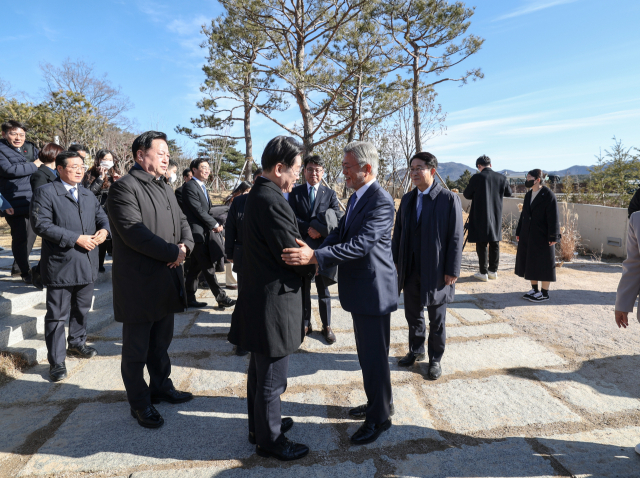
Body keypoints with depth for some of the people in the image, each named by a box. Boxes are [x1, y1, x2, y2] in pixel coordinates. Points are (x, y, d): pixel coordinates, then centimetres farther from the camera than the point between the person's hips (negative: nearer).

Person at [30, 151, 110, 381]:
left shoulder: (88, 195, 15)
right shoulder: (45, 193, -7)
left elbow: (101, 216, 16)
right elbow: (41, 224, -17)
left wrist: (104, 229, -9)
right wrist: (75, 238, -21)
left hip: (87, 265, 7)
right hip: (60, 265, -6)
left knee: (82, 309, 21)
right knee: (57, 315, 3)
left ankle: (76, 343, 41)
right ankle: (56, 361, 13)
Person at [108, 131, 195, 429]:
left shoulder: (164, 188, 15)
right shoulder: (124, 187, -13)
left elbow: (182, 221, 14)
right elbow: (134, 233, -23)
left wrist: (185, 245, -8)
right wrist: (174, 252, -18)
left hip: (166, 281, 8)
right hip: (139, 283, -8)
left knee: (161, 342, 21)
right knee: (137, 349, 8)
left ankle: (161, 386, 38)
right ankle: (139, 403, 23)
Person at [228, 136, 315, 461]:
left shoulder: (257, 194, 9)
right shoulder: (272, 200, -24)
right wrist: (315, 265, -1)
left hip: (258, 300, 11)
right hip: (273, 303, -11)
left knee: (260, 371, 24)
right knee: (271, 380, 8)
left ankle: (260, 425, 43)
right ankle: (269, 441, 27)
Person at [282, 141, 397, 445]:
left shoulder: (381, 202, -20)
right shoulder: (356, 197, 12)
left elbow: (360, 244, -30)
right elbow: (340, 232, 9)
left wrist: (315, 257, -36)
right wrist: (315, 254, -8)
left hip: (373, 290, -10)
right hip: (359, 288, 10)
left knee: (374, 355, 4)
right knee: (368, 353, 22)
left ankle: (379, 418, 22)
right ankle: (379, 403, 41)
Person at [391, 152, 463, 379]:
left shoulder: (449, 199, -10)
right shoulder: (407, 199, 6)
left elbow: (456, 237, -11)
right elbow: (398, 231, 10)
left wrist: (452, 270, -13)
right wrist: (396, 260, 5)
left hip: (436, 270, -5)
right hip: (410, 270, 5)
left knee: (436, 320, 12)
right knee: (413, 314, 18)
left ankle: (435, 359, 29)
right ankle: (416, 351, 38)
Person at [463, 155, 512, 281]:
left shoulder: (476, 178, -12)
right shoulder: (502, 178, 0)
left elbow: (467, 194, -1)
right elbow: (508, 194, 14)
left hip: (480, 217, -4)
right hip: (496, 217, 4)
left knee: (481, 245, 3)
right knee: (494, 244, 13)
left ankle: (483, 273, 5)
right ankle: (493, 271, 20)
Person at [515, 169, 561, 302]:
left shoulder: (548, 195, -11)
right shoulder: (528, 195, 11)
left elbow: (553, 218, -13)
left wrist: (553, 237, -16)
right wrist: (519, 232, 17)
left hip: (542, 237, -7)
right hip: (528, 236, 7)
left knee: (543, 265, 1)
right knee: (530, 263, 12)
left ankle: (544, 293, 12)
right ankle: (534, 289, 25)